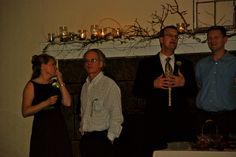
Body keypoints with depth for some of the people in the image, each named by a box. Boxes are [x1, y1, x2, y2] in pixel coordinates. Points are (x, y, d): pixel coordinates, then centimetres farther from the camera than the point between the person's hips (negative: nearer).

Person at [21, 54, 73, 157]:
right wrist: (46, 103, -20)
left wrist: (60, 81, -2)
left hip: (59, 128, 5)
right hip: (42, 129, -4)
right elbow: (25, 112, -11)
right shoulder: (32, 85, -5)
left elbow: (67, 103, -4)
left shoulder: (55, 84, 9)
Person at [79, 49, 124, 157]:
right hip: (85, 139, 6)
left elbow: (116, 116, -12)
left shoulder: (109, 85, -8)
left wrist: (109, 138, -13)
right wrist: (82, 129, 12)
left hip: (101, 139, -6)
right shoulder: (85, 86, 14)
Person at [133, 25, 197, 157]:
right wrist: (153, 84, -12)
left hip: (181, 121, 2)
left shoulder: (186, 64, 12)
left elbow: (194, 92, 10)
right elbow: (137, 91, 3)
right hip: (155, 121, -1)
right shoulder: (146, 63, 7)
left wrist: (184, 83, -9)